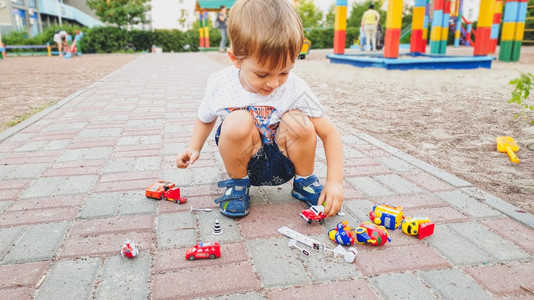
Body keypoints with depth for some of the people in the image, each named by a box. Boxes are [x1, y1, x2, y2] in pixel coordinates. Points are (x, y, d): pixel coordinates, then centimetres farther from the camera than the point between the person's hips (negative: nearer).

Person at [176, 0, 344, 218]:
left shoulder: (295, 90, -18)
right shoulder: (219, 85, -13)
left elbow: (329, 133, -12)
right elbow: (205, 118, 9)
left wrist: (334, 181, -20)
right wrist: (194, 148, -7)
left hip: (283, 163, 0)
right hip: (246, 163, 0)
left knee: (298, 121, -30)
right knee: (238, 121, -31)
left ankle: (304, 182, -1)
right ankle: (238, 185, -4)